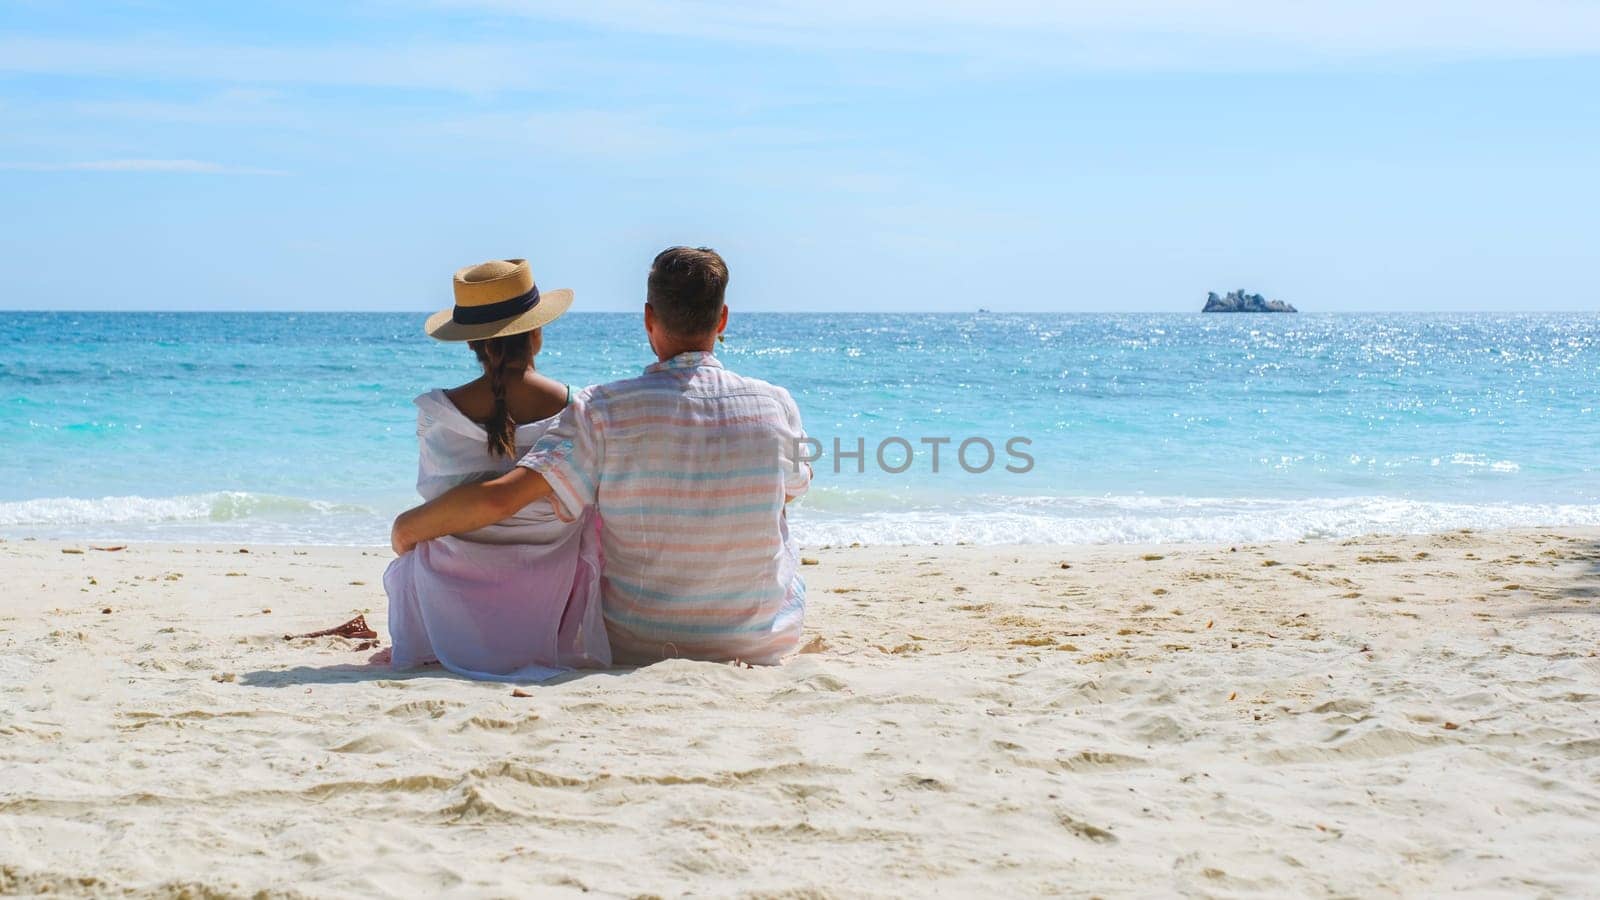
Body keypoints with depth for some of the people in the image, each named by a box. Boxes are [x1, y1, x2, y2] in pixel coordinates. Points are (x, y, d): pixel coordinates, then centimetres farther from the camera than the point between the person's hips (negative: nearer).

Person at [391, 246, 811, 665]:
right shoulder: (776, 405, -11)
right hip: (765, 643, 1)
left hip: (635, 646, -1)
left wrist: (410, 525, -5)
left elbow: (496, 497, -23)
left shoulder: (603, 410, -18)